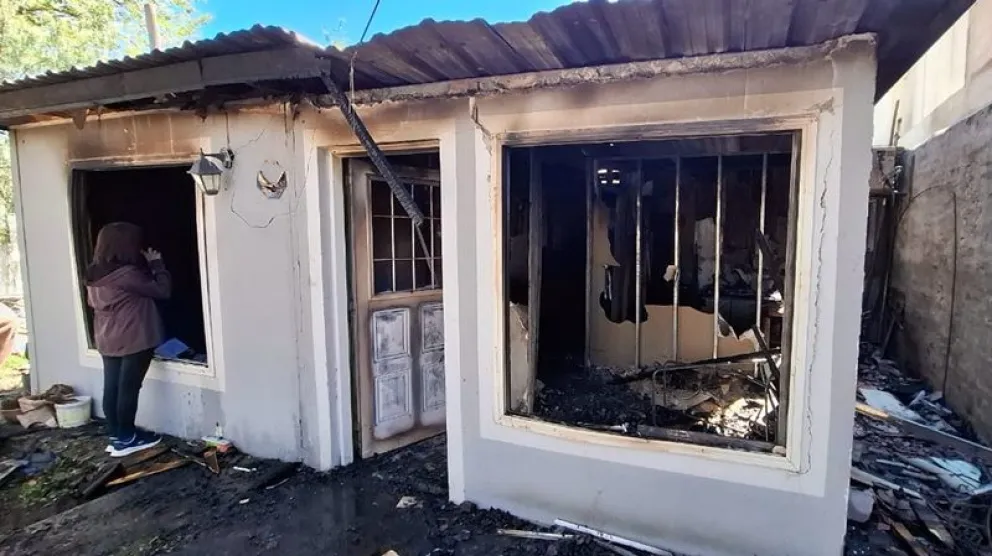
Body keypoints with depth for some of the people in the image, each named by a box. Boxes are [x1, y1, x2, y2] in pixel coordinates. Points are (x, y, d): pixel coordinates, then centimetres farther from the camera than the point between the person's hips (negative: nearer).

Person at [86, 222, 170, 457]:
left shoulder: (95, 275, 7)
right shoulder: (127, 274, -20)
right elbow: (162, 290, -16)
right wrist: (156, 264, -1)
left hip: (107, 341, 8)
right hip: (134, 340, -8)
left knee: (111, 387, 12)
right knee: (129, 388, 1)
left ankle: (116, 435, 21)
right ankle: (126, 439, 10)